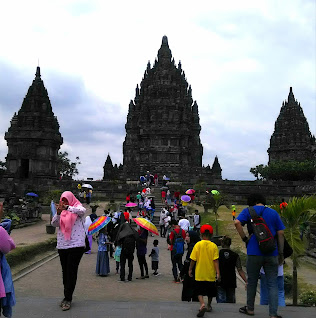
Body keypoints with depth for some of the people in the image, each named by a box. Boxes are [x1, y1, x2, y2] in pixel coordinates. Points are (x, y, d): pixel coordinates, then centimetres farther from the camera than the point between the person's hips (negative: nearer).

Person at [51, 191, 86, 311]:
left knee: (71, 271, -5)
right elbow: (54, 224, -3)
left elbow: (82, 211, -24)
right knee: (65, 271, 12)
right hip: (62, 246, 5)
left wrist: (67, 208, -39)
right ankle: (67, 297, 22)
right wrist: (58, 213, -23)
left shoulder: (77, 208, 0)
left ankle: (68, 299, 0)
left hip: (76, 245, -5)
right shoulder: (60, 211, 11)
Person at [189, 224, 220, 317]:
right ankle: (209, 305, 37)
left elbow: (193, 259, -5)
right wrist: (218, 273, -8)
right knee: (210, 292, 21)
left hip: (199, 274, -1)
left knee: (200, 292, 4)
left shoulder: (198, 245, -7)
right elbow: (216, 261, -11)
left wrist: (190, 269, 9)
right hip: (211, 274, 1)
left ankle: (202, 304, -20)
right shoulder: (214, 246, -6)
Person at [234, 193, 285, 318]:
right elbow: (281, 234, 5)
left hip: (254, 252, -1)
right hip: (271, 253, 1)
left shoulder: (248, 211, 4)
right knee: (272, 284, 5)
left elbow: (237, 222, -15)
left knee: (252, 282, 13)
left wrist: (244, 238, -5)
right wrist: (281, 253, 9)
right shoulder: (273, 213, 10)